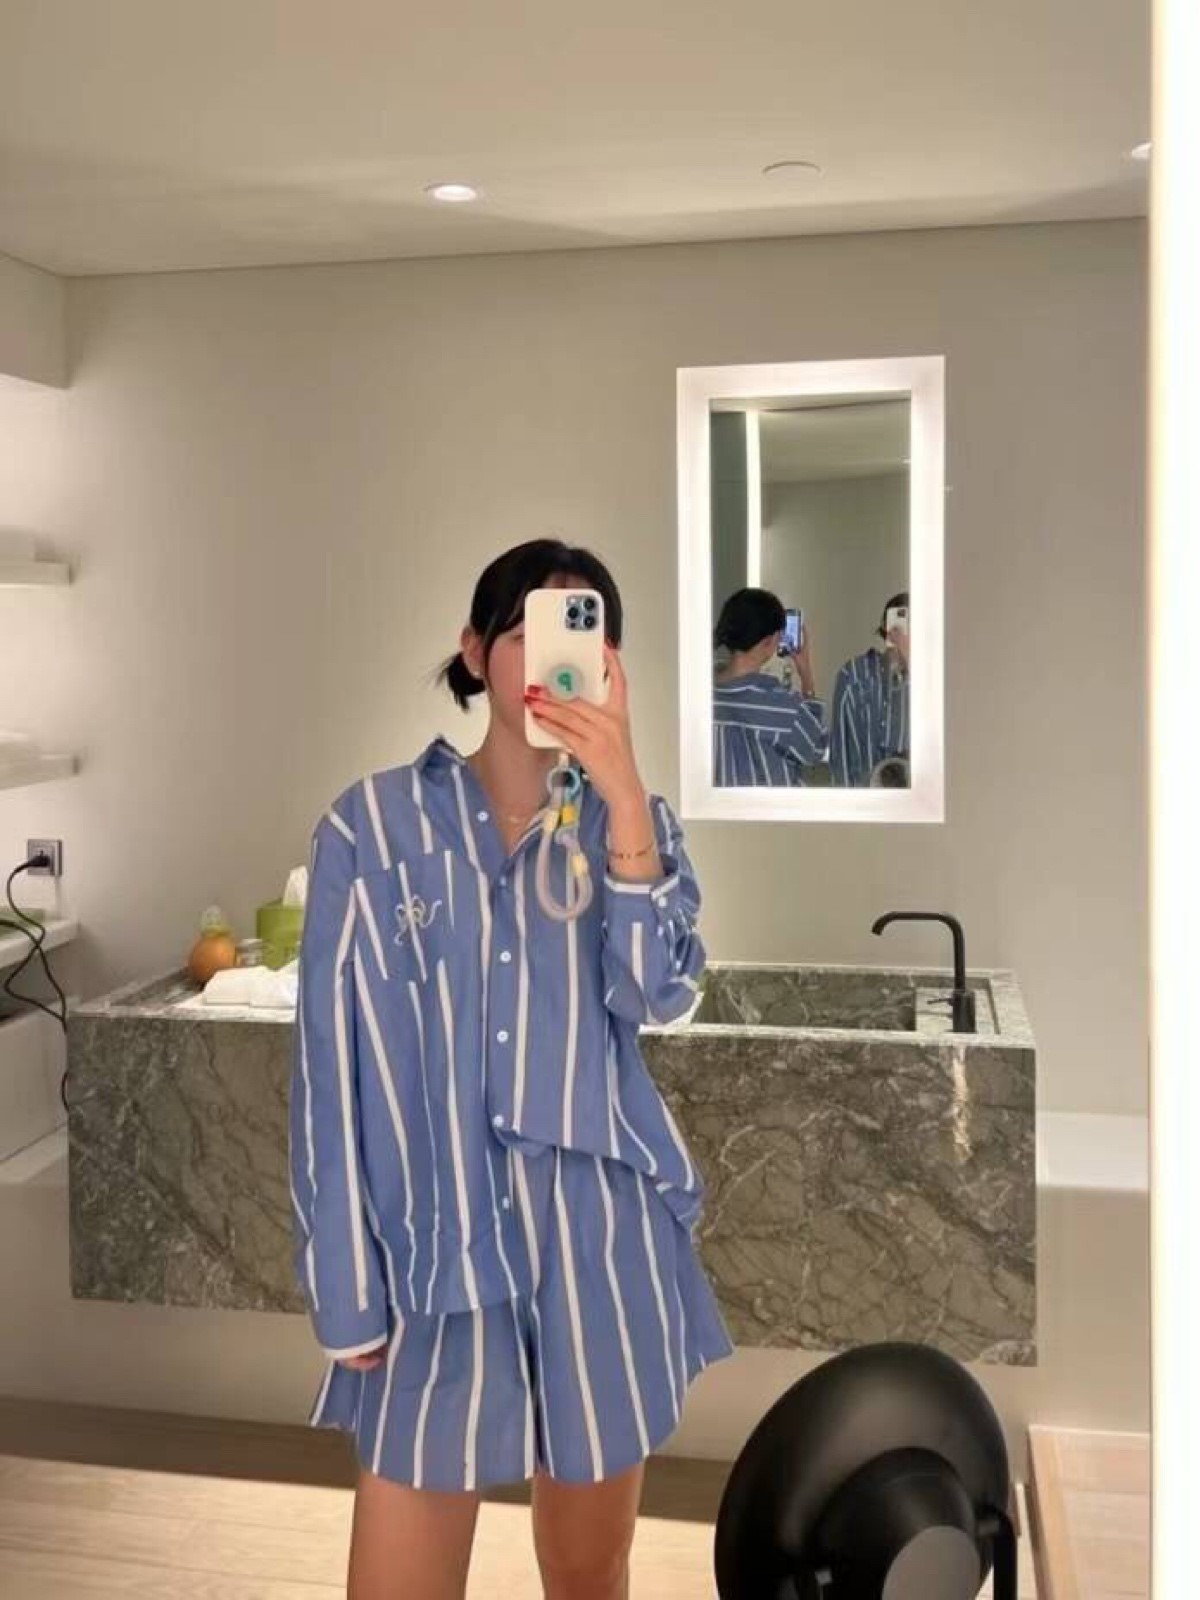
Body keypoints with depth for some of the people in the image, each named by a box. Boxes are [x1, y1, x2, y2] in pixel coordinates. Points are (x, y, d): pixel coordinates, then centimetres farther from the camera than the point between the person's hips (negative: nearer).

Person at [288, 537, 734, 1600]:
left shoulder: (633, 820, 4)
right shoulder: (375, 822, -5)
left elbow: (658, 994, -13)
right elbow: (337, 1062, -4)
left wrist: (623, 794, -23)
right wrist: (345, 1286, -4)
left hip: (599, 1241, 2)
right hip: (433, 1240, -2)